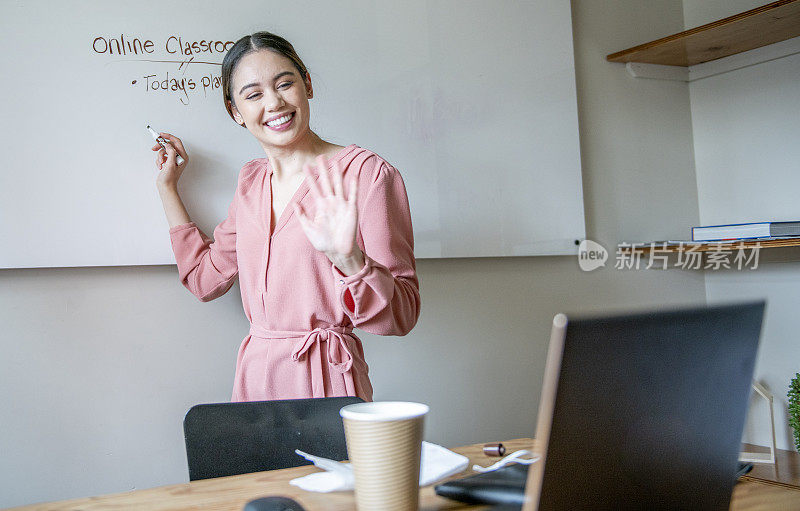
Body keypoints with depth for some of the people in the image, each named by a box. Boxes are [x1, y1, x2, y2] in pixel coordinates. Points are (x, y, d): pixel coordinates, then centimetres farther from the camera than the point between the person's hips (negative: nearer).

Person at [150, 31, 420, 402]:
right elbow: (205, 277, 20)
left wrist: (349, 258, -34)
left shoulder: (365, 173, -11)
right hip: (254, 380, 6)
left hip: (325, 383, -6)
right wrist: (167, 186, 21)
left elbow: (401, 317, -15)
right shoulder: (252, 180, 10)